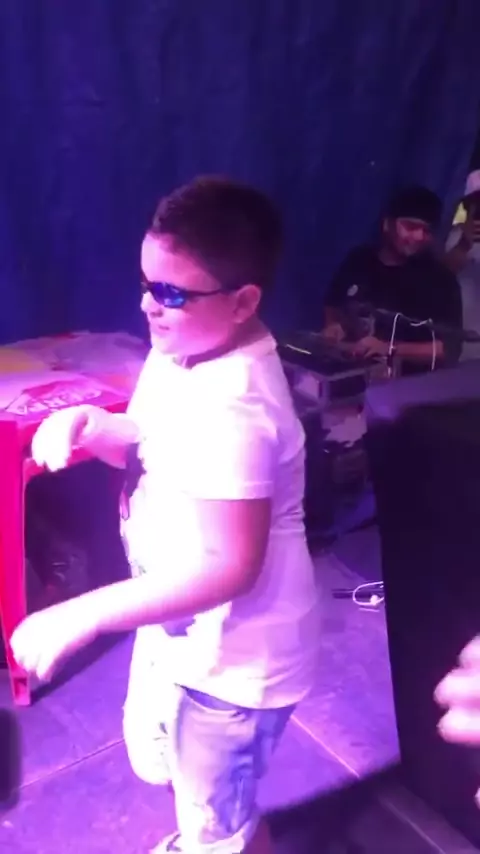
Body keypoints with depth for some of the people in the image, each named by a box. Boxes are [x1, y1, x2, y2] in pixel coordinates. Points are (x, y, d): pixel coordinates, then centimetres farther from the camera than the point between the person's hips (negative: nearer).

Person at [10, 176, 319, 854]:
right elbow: (154, 448, 9)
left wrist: (82, 617, -29)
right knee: (161, 755, 35)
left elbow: (230, 566, -32)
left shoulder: (231, 409, -34)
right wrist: (87, 424, -12)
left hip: (232, 656, -9)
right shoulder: (183, 350, -4)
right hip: (183, 629, 10)